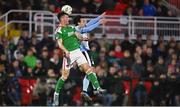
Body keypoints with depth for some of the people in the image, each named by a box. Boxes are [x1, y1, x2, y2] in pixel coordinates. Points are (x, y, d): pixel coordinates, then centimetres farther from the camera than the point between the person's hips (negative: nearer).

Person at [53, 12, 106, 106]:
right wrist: (66, 51, -29)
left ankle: (97, 88, -11)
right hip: (69, 54, -6)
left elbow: (79, 36, 18)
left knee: (88, 69, -5)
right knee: (65, 75, -4)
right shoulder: (59, 31, -5)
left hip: (77, 51, 6)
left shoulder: (71, 27, 18)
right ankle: (56, 94, 12)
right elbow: (60, 43, -14)